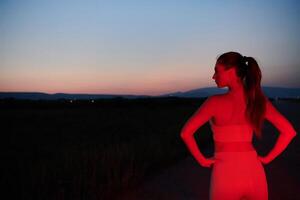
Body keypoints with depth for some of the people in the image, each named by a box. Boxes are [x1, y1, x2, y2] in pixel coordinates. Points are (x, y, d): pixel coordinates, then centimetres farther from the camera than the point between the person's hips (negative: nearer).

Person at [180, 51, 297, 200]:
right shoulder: (259, 100, -1)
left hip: (226, 174, -4)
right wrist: (267, 159, 6)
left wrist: (202, 160, -5)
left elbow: (185, 132, -18)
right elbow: (289, 131, 1)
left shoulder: (215, 102, -13)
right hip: (254, 174, 4)